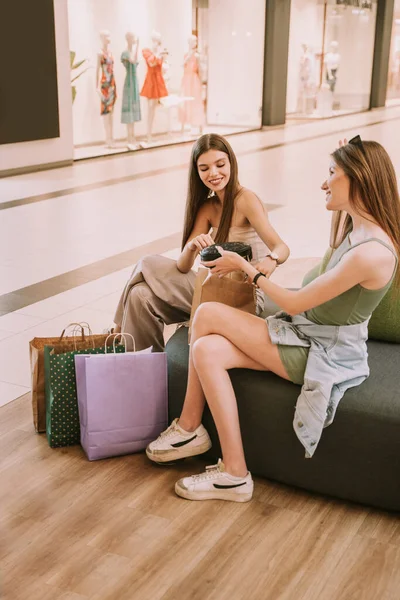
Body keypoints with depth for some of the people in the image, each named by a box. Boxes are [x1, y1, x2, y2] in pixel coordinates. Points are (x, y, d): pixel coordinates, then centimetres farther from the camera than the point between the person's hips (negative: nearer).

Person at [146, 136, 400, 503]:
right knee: (207, 349, -12)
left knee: (208, 314, -17)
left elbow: (294, 304, -19)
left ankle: (189, 428, 1)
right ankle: (233, 472, -7)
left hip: (325, 356, -9)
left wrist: (246, 267, -9)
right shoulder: (358, 229, 5)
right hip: (309, 335, 9)